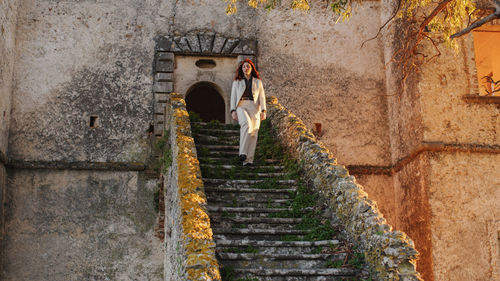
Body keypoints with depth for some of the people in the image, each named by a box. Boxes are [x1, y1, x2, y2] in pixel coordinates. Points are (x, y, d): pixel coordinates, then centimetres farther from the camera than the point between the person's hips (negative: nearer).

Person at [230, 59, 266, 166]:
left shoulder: (258, 81, 15)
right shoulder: (237, 81, 13)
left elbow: (262, 97, 9)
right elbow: (233, 97, 7)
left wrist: (263, 111, -4)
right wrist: (233, 111, -6)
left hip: (254, 108, 2)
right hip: (241, 107, -2)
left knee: (253, 133, -8)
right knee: (246, 124, -32)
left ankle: (248, 160, -6)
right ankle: (243, 153, -35)